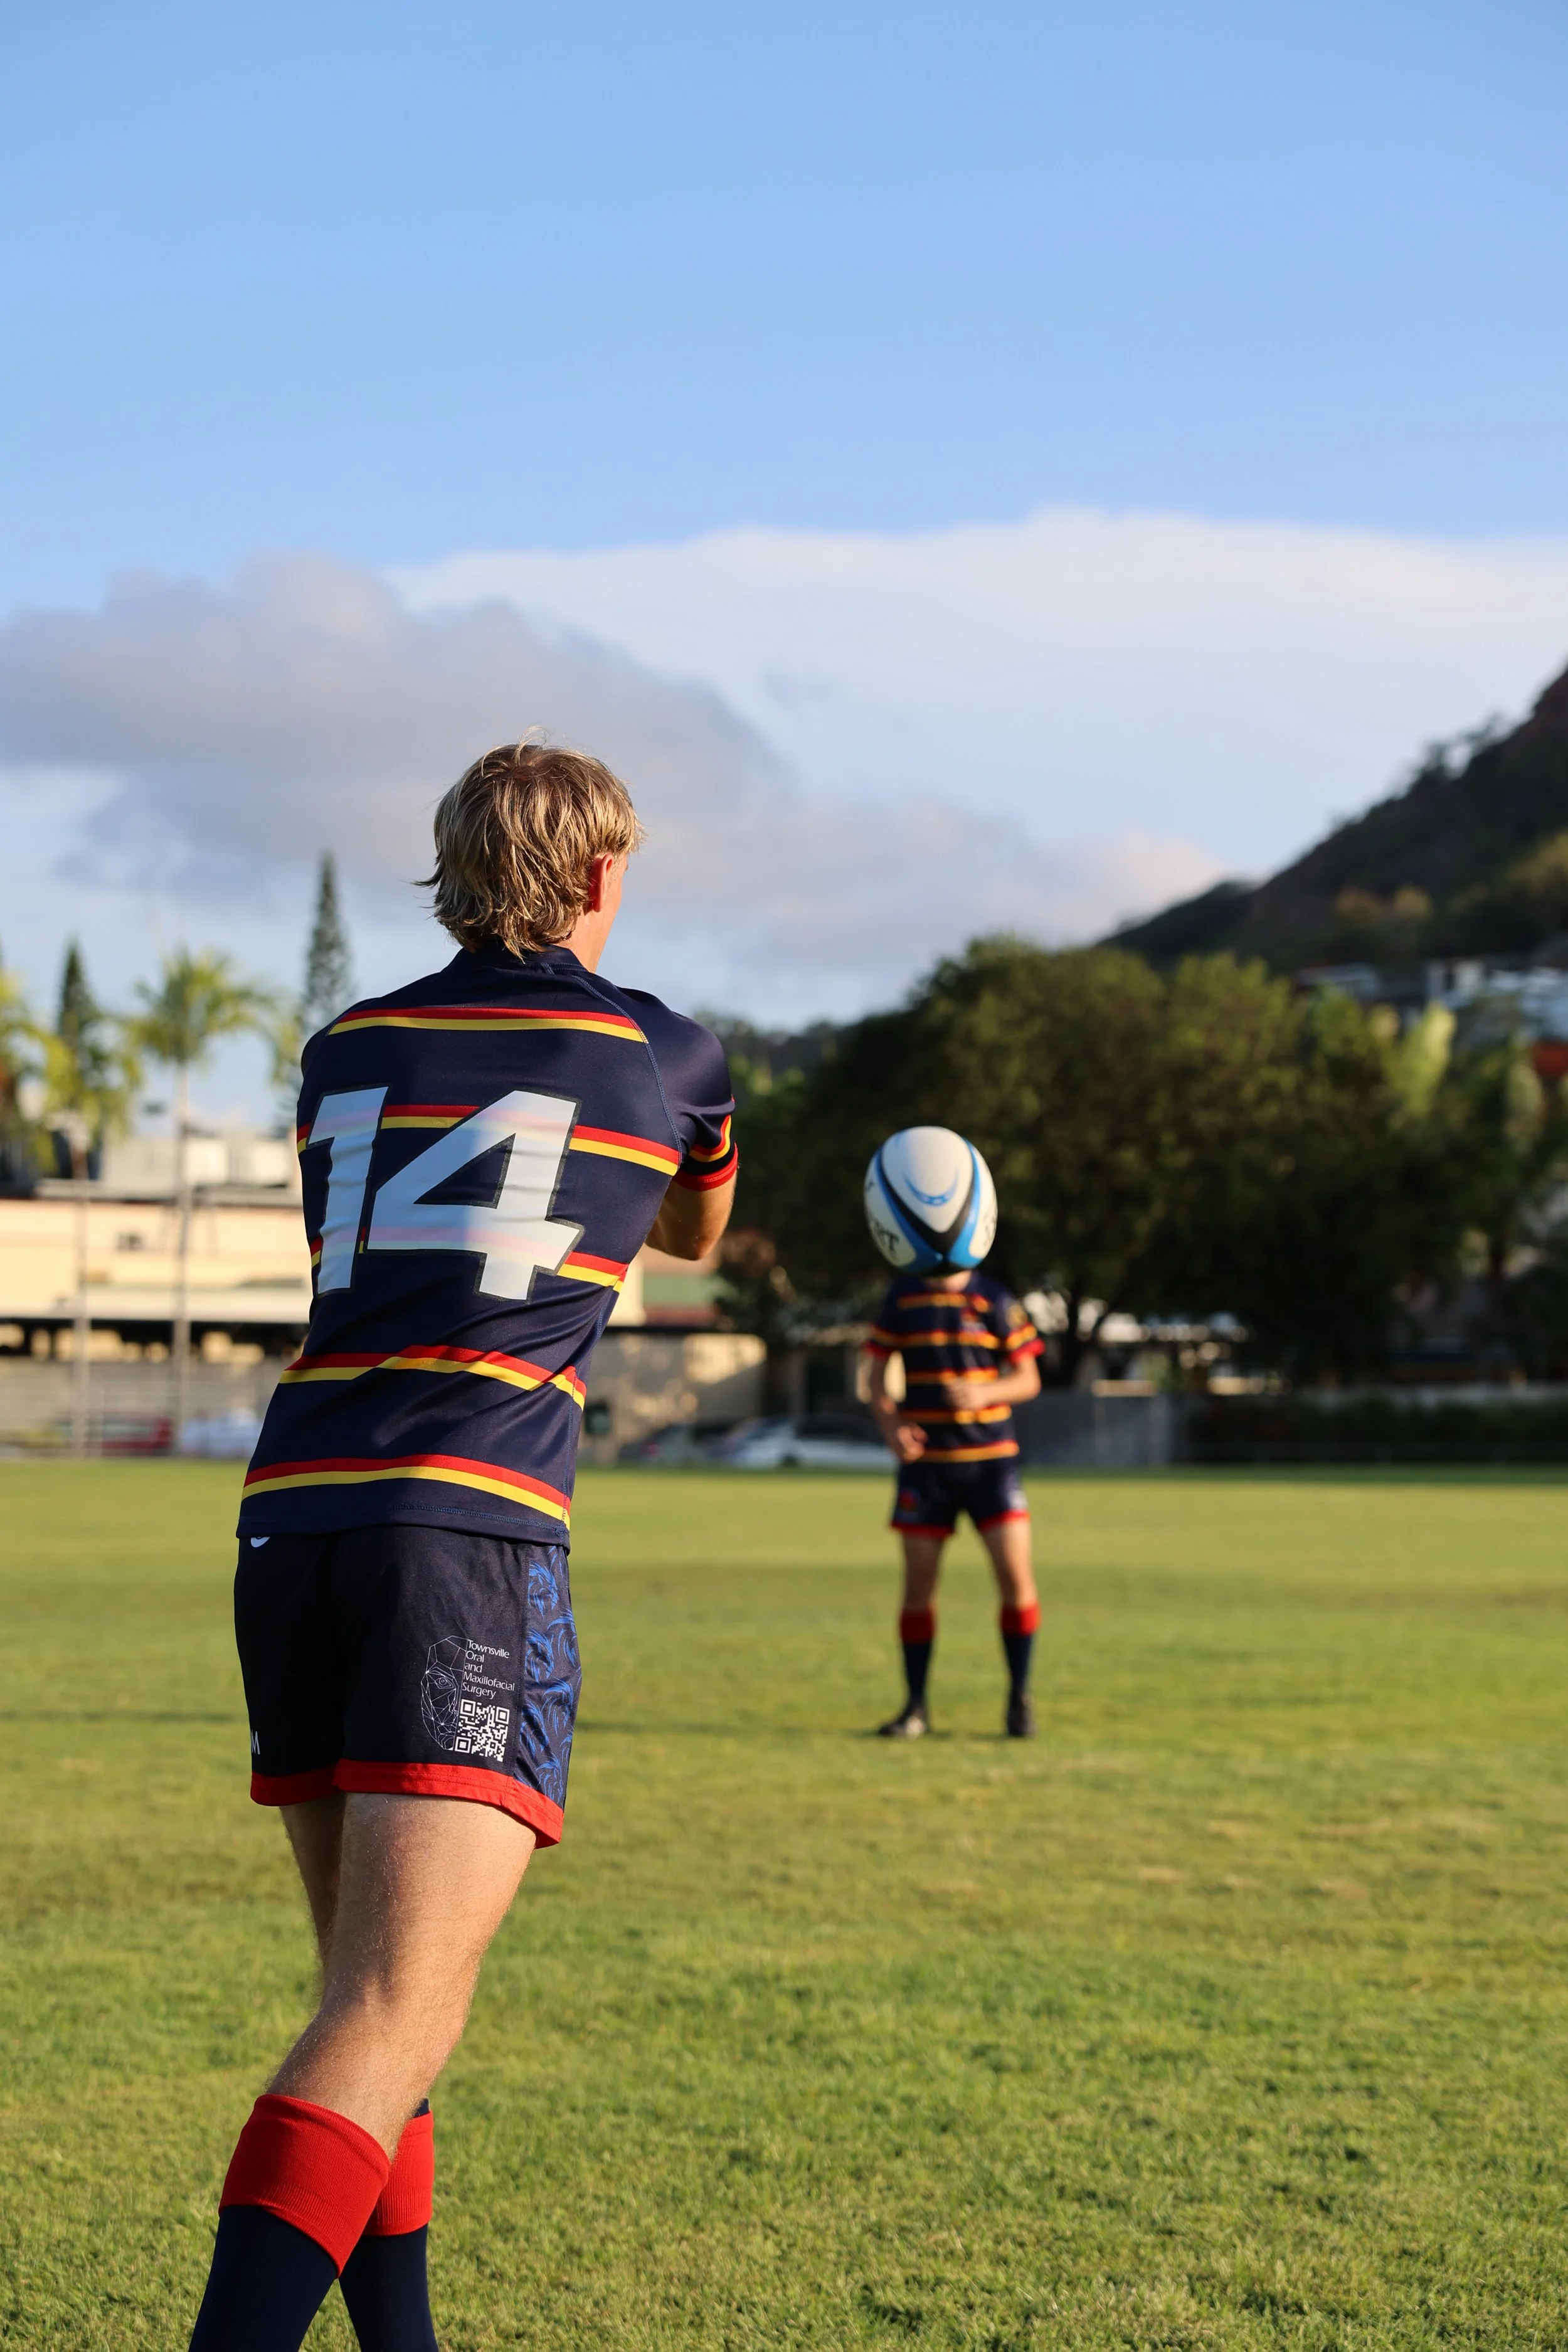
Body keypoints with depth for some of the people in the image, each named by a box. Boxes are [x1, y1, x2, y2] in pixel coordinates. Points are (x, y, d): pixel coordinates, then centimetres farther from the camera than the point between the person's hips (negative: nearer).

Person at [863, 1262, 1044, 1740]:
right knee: (918, 1586, 1)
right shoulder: (902, 1297, 4)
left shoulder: (995, 1301, 1)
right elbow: (877, 1372, 8)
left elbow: (1028, 1379, 3)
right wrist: (890, 1425, -11)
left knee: (1016, 1577, -9)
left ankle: (1019, 1700, 7)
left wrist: (984, 1393, -18)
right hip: (925, 1461, 1)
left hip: (991, 1460, -1)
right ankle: (916, 1707, 14)